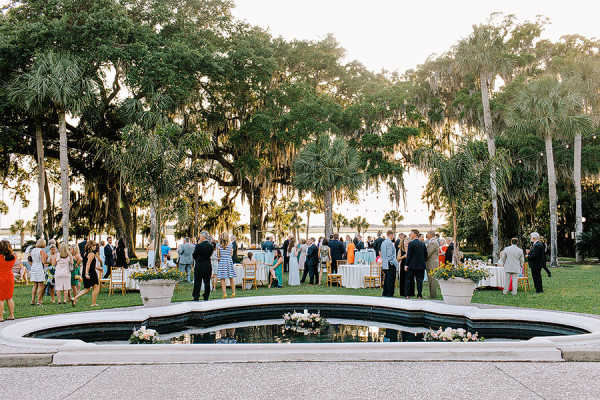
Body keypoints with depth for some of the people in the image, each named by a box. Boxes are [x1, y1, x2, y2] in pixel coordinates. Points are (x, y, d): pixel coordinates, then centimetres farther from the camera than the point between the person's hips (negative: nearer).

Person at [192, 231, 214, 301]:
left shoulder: (199, 246, -14)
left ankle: (196, 297, 6)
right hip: (208, 266, 4)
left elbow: (194, 256, -5)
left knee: (197, 282, 4)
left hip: (199, 266, -4)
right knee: (207, 282, 10)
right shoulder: (211, 246, 0)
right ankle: (206, 297, 14)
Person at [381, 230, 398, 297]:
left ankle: (384, 293, 20)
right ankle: (389, 294, -2)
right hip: (390, 264, -9)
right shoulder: (389, 242, -16)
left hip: (384, 264, 9)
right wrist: (394, 262, -14)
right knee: (391, 279, -4)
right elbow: (389, 254, -20)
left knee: (386, 278, 16)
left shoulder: (383, 242, 12)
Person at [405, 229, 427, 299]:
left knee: (408, 280, 6)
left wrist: (406, 265, -6)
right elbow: (425, 255, 7)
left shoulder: (411, 243, -10)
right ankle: (419, 295, 4)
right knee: (419, 280, 7)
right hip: (421, 265, 4)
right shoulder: (423, 244, 5)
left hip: (412, 265, -4)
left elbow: (409, 255, -11)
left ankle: (407, 295, 6)